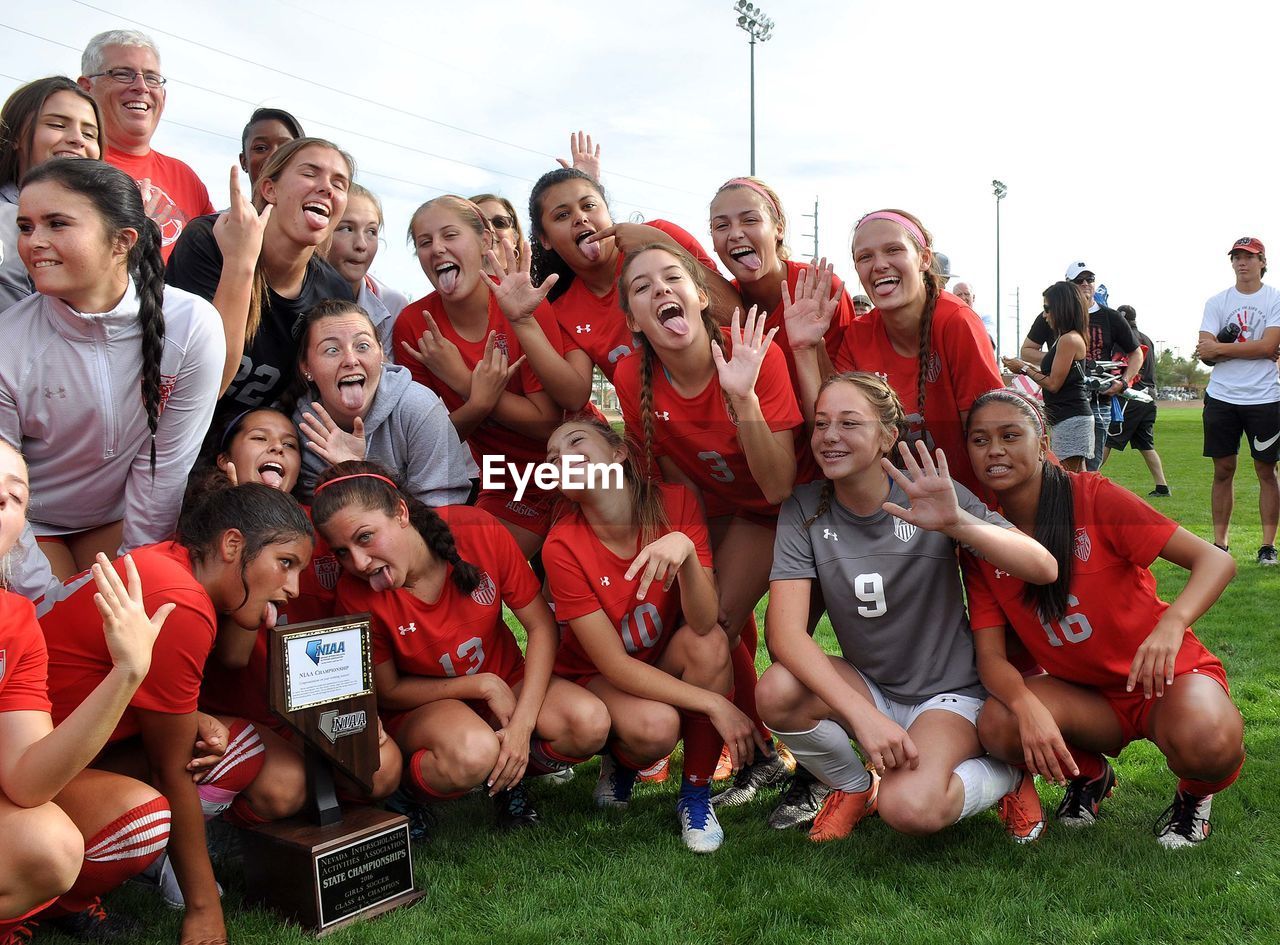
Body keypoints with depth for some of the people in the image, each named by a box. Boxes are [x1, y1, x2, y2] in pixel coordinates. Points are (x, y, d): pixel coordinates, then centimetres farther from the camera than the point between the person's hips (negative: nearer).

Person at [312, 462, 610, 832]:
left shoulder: (479, 532, -23)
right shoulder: (355, 593, -23)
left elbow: (542, 626, -14)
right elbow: (387, 691, -9)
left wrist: (523, 723, -23)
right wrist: (483, 685, -20)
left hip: (505, 680, 3)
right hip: (421, 704, -2)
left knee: (591, 723, -26)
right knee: (473, 751, -38)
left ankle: (510, 777, 4)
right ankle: (400, 794, -3)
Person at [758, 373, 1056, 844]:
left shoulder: (928, 494, -14)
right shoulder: (804, 509, -11)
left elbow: (1043, 568, -23)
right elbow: (784, 630, -21)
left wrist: (957, 522, -41)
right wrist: (861, 714, -33)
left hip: (950, 690, -3)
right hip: (867, 687, 3)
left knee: (909, 806, -31)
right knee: (777, 691, -28)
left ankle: (1006, 773, 4)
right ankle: (854, 786, 3)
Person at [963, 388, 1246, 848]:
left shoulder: (1093, 498, -15)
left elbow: (1217, 560, -18)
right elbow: (991, 657, -11)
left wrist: (1171, 624, -38)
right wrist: (1028, 706, -33)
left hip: (1166, 673, -3)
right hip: (1082, 693, 3)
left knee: (1206, 745, -36)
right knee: (998, 726, -27)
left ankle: (1195, 793, 4)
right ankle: (1090, 774, 7)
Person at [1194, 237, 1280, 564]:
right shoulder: (1217, 302, 7)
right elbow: (1205, 353, -3)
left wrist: (1219, 348, -9)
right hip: (1221, 398, 2)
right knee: (1223, 470, 6)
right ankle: (1220, 542, 12)